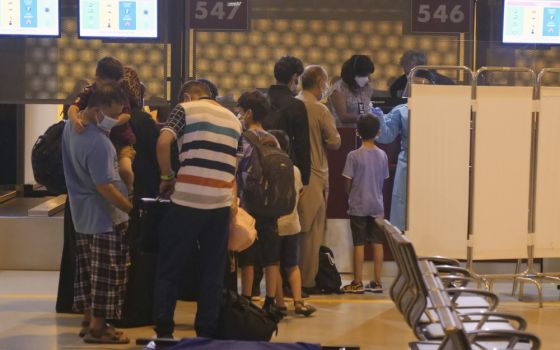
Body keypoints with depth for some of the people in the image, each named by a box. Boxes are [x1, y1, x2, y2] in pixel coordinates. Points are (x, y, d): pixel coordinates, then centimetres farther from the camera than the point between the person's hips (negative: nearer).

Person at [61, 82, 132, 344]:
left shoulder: (71, 126, 1)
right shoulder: (97, 143, -28)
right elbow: (105, 188, -26)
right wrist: (133, 209, -19)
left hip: (82, 214, 10)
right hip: (103, 216, -10)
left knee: (88, 271, 17)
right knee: (107, 274, 0)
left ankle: (89, 320, 26)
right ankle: (97, 328, 6)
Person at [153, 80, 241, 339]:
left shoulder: (185, 108, 4)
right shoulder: (234, 120, 19)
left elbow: (163, 142, -12)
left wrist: (167, 176, 1)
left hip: (187, 199, -4)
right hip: (221, 204, 4)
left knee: (170, 268, 7)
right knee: (213, 273, 10)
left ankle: (163, 331, 7)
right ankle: (207, 333, 11)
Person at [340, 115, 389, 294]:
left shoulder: (354, 156, -11)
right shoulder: (382, 155, 0)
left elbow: (347, 182, -7)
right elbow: (383, 181, 7)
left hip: (358, 206, -3)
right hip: (377, 205, 3)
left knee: (359, 244, 0)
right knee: (377, 243, 7)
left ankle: (357, 283, 4)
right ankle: (377, 282, 11)